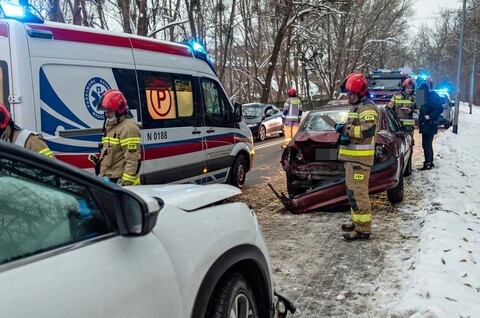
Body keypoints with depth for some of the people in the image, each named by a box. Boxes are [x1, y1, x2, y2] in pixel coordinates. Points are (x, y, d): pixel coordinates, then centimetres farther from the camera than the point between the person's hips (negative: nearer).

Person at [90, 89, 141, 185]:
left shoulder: (128, 128, -16)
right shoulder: (110, 127, 18)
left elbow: (133, 160, -22)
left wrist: (126, 183, -24)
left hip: (119, 182, -10)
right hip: (106, 181, 10)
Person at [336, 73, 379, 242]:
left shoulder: (368, 107, -13)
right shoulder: (356, 107, 20)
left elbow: (368, 130, -26)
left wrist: (345, 129, -20)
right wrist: (345, 135, 1)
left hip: (360, 158, -11)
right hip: (352, 156, 11)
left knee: (358, 193, -11)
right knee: (352, 192, 18)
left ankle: (363, 229, -6)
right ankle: (358, 221, 29)